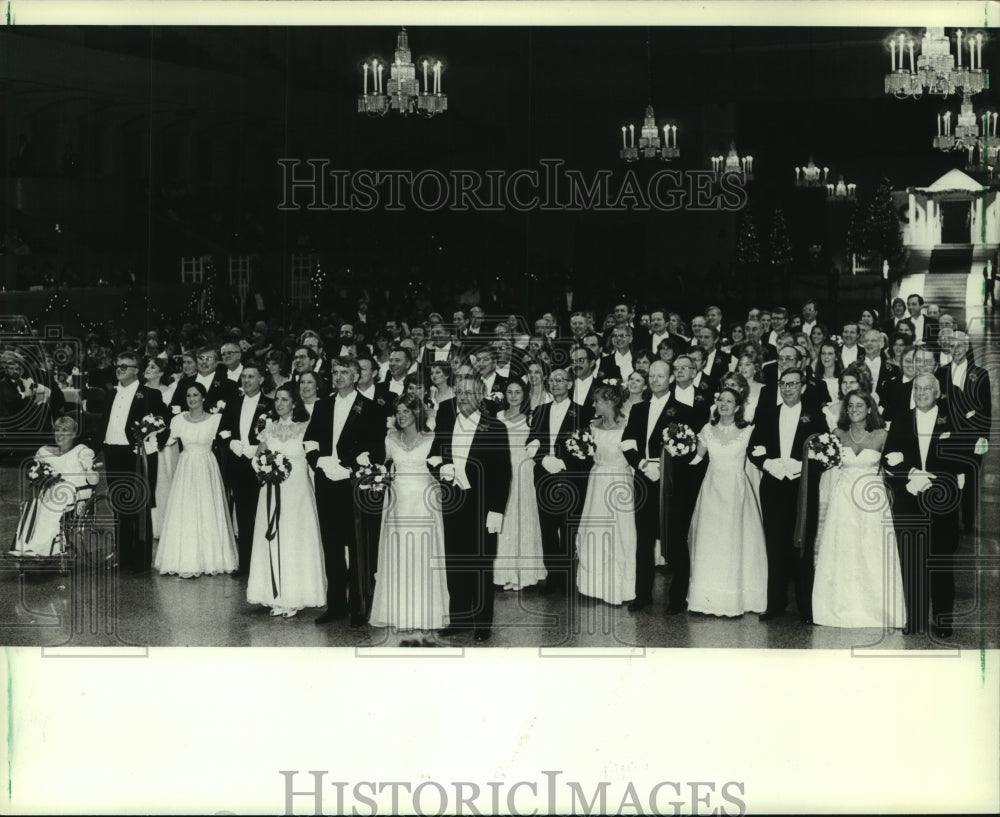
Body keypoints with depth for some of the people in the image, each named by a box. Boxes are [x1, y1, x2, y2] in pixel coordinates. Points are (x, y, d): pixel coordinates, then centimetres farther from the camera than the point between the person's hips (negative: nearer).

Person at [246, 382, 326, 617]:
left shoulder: (306, 428, -2)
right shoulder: (270, 428, 11)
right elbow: (257, 458, 12)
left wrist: (287, 466, -14)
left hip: (297, 490, -4)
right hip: (271, 491, 4)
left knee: (295, 541, -2)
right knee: (272, 541, 3)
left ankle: (294, 598, 4)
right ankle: (276, 597, 9)